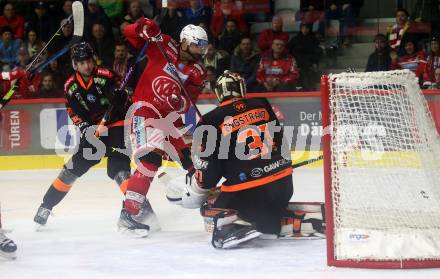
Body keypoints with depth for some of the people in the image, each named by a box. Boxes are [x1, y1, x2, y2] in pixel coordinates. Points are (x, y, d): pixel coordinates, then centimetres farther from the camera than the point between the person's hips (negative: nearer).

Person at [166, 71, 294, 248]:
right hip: (283, 184, 6)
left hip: (247, 190, -5)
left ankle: (234, 227, -18)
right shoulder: (262, 106, 7)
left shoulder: (211, 122, -6)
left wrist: (196, 193, 13)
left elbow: (208, 167, -4)